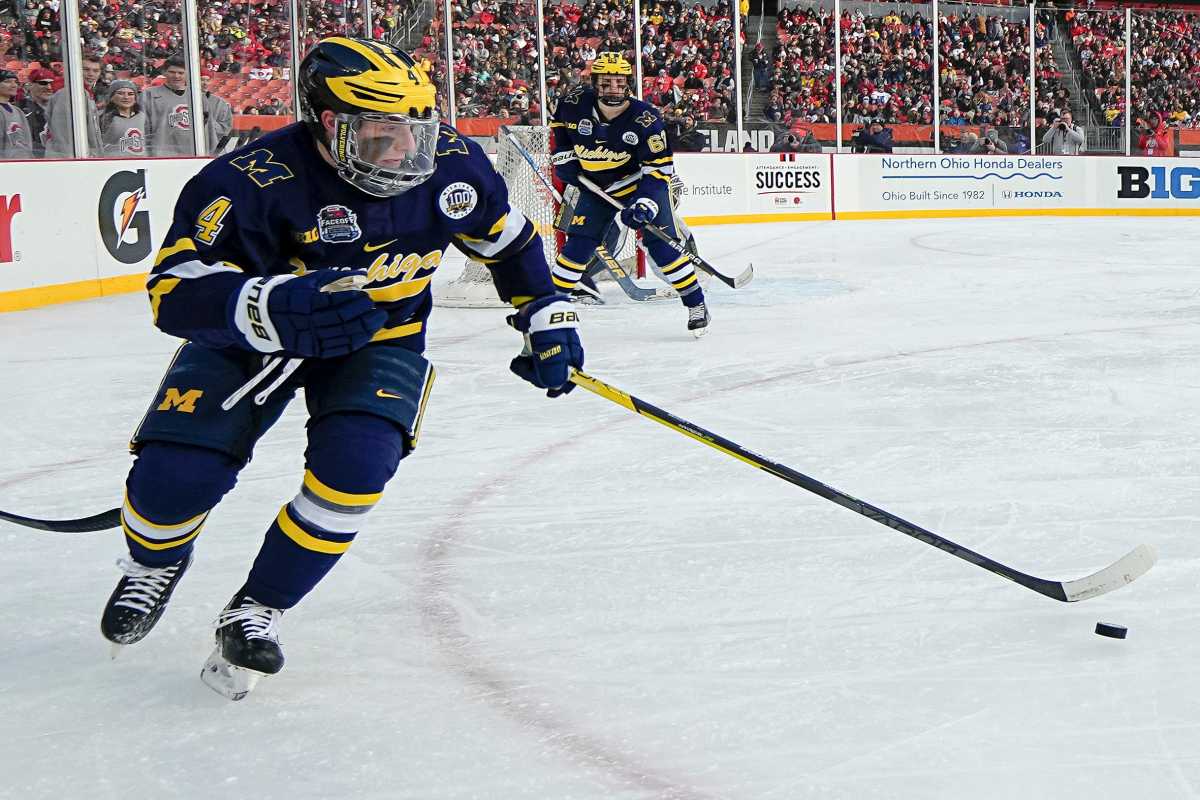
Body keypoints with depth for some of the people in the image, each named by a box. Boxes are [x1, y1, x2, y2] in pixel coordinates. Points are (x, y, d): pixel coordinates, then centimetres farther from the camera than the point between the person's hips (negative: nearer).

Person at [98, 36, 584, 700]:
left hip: (381, 339, 2)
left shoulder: (450, 164, -17)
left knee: (354, 463, -26)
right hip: (251, 337, -2)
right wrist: (273, 305, -53)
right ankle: (154, 563, 24)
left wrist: (548, 320, 6)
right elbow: (173, 288, -36)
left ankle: (257, 609, -2)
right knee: (174, 473, -16)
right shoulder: (253, 181, -31)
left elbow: (510, 240, 3)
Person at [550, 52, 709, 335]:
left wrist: (644, 203, -33)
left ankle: (696, 303, 0)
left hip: (641, 182, -3)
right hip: (595, 185, 3)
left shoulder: (645, 119, -24)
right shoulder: (575, 102, -16)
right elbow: (559, 123, 9)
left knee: (660, 243, -11)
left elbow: (659, 168, -22)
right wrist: (564, 155, 0)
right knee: (578, 244, -3)